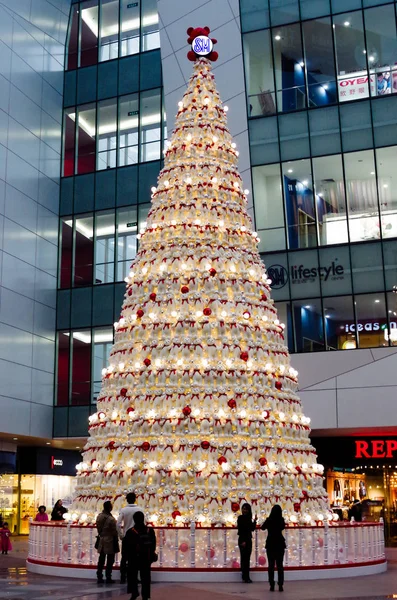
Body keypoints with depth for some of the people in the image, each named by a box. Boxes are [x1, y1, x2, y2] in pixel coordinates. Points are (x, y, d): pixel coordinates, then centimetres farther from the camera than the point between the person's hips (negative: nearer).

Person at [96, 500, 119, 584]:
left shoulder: (99, 516, -3)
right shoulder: (111, 519, -22)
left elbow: (98, 528, 5)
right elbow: (114, 531, -14)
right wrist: (116, 540, 2)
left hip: (101, 540, 6)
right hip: (110, 541, -6)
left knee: (101, 559, 14)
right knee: (110, 560, 5)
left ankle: (99, 577, 17)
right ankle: (108, 578, 8)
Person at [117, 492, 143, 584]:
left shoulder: (123, 510, -5)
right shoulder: (139, 510, -6)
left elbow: (118, 524, -11)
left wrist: (121, 535, 0)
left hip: (126, 537, 1)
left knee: (124, 557, 8)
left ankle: (123, 577, 9)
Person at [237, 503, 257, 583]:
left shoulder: (248, 518, 12)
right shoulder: (240, 518, -8)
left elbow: (252, 529, 14)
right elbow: (240, 530, -14)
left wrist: (254, 521, 0)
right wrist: (243, 541, -19)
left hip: (248, 540, 7)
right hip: (243, 540, -7)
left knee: (247, 558, 9)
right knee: (244, 558, -5)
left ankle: (246, 576, 14)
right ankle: (245, 576, -2)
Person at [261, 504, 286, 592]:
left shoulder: (269, 520, -11)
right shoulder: (281, 520, -6)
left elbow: (262, 528, 7)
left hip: (270, 544, -1)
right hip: (280, 544, 1)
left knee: (271, 565, 6)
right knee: (280, 565, 6)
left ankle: (272, 585, 2)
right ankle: (280, 585, -1)